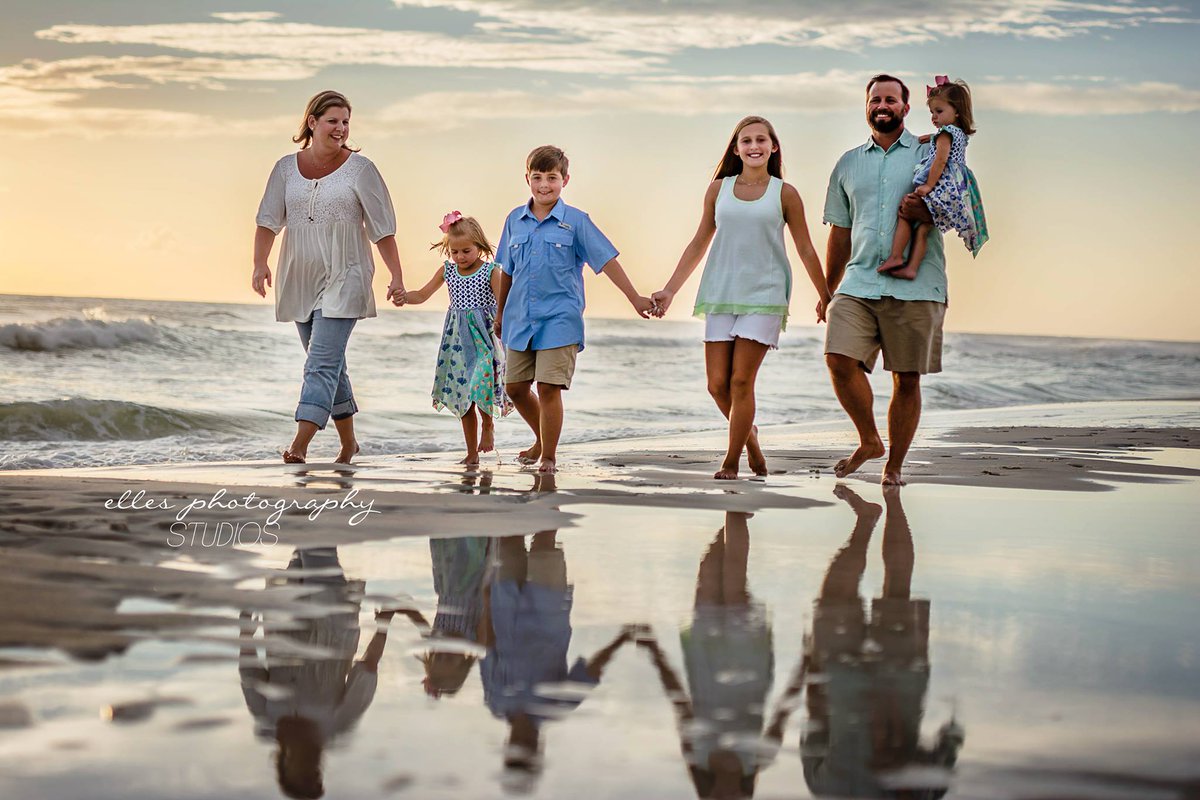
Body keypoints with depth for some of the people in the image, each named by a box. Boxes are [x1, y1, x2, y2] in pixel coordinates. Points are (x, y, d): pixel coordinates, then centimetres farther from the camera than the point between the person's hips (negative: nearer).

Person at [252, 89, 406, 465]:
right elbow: (268, 220, 3)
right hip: (299, 279, 4)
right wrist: (260, 263, -13)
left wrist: (397, 277, -5)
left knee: (322, 361, -15)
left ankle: (300, 445, -22)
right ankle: (348, 441, 24)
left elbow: (382, 229, 0)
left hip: (344, 279, -4)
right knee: (330, 364, 12)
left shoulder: (359, 168, 0)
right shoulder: (286, 167, 8)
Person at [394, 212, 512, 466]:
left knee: (480, 386, -18)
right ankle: (472, 453, 15)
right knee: (462, 396, 6)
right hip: (457, 338, 4)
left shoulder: (491, 271, -6)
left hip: (483, 335, -4)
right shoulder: (447, 271, 6)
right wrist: (404, 297, -9)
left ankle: (488, 425, 16)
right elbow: (423, 294, 10)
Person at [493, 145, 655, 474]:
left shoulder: (576, 221, -3)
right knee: (515, 386, 9)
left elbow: (607, 260, -3)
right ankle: (542, 439, 33)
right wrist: (501, 312, 23)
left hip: (559, 319, -4)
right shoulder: (515, 220, 8)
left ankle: (549, 456, 4)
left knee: (548, 387, -10)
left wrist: (635, 298, -8)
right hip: (520, 319, 5)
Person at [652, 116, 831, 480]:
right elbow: (699, 244, 14)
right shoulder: (719, 189, 9)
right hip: (720, 296, 3)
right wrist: (669, 290, 11)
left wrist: (825, 296, 9)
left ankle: (731, 461, 3)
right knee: (717, 383, -1)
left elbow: (805, 250, 9)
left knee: (741, 381, -8)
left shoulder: (784, 194, 3)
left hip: (764, 296, -3)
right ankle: (748, 434, 26)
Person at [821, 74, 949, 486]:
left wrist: (926, 212, -19)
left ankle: (894, 463, 13)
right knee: (839, 359, -15)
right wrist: (826, 290, 21)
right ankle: (869, 441, 6)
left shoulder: (930, 154, 9)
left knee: (907, 379, -1)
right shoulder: (849, 163, 19)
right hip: (859, 282, 3)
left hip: (915, 286, -2)